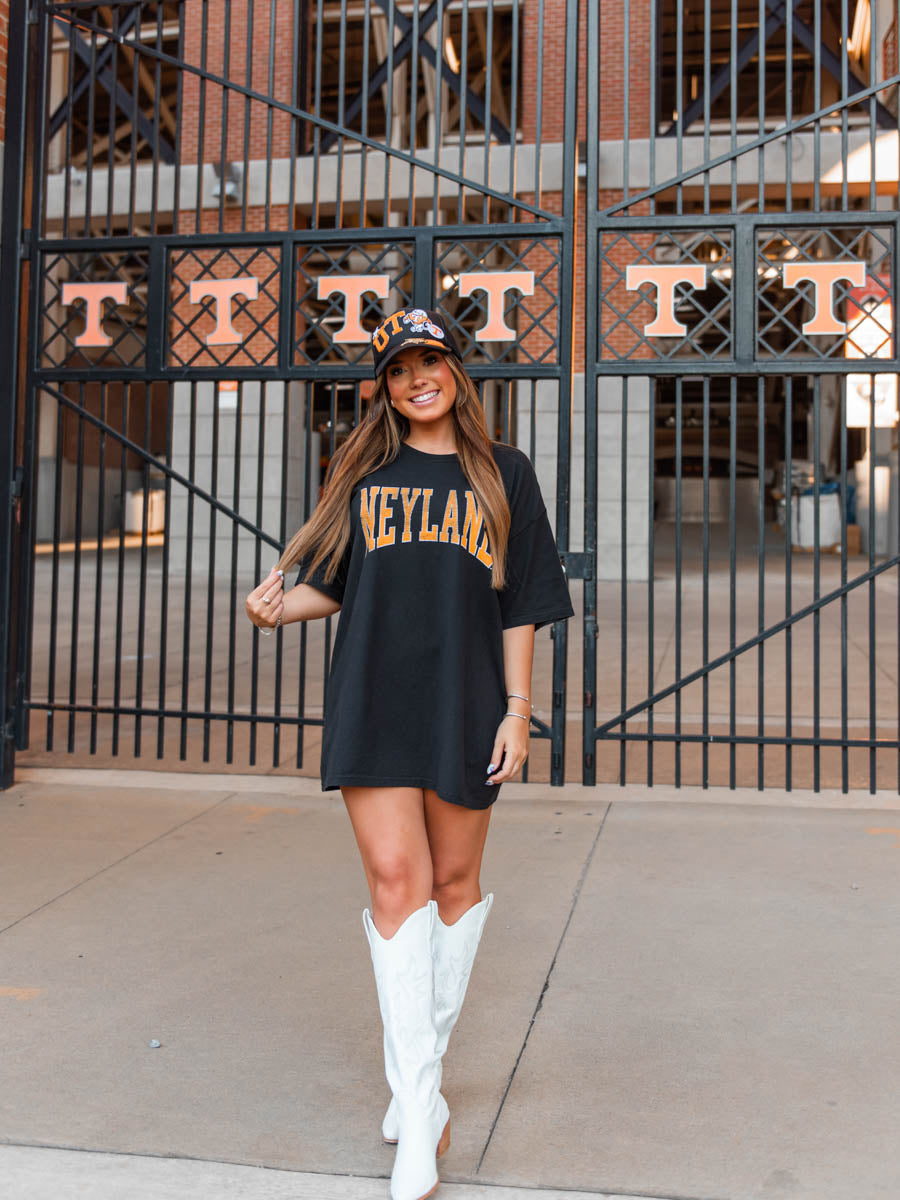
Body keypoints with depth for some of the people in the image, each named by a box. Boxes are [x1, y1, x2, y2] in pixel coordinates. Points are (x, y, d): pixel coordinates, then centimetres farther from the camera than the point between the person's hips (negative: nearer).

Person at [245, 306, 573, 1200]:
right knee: (395, 882, -6)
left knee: (454, 882, 8)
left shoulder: (502, 473, 7)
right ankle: (420, 1108, -1)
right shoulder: (361, 474, 11)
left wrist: (517, 710, -2)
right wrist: (278, 607, -8)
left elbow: (520, 605, 4)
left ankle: (420, 1065, 27)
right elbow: (335, 586, 13)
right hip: (372, 702, 0)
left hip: (464, 704, 0)